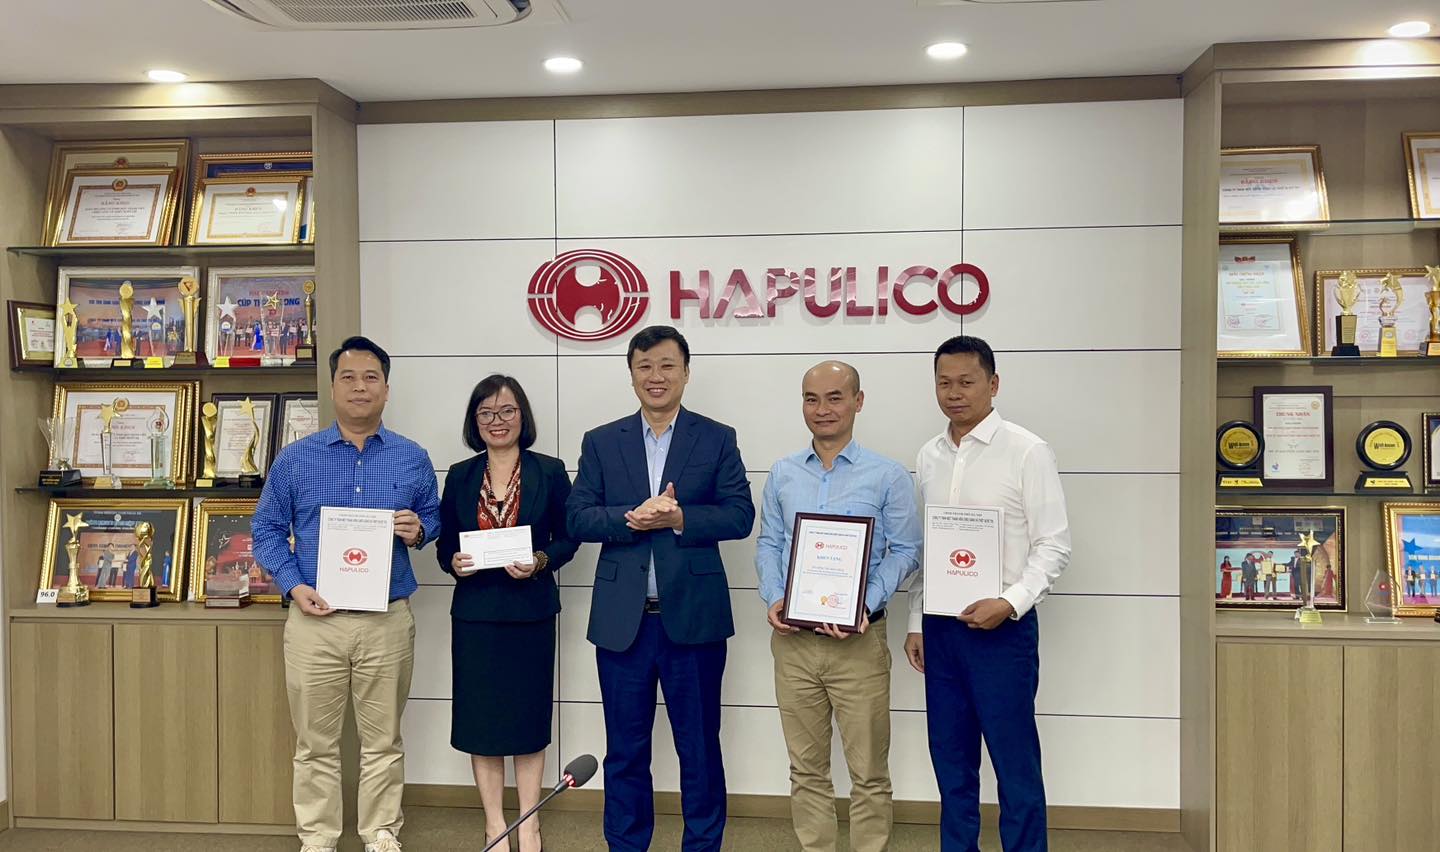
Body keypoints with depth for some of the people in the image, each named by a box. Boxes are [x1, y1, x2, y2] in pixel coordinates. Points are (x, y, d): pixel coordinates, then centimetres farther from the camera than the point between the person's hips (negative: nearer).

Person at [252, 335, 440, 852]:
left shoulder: (413, 459, 5)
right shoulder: (295, 458, 3)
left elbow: (434, 517, 15)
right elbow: (266, 529, 7)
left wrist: (419, 530, -9)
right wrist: (293, 585, -8)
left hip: (388, 621, 0)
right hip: (314, 619, 0)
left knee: (383, 741, 10)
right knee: (315, 743, 9)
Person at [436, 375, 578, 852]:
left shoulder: (549, 472, -1)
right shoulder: (460, 476, 5)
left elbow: (567, 539, 1)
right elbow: (444, 545, 8)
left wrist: (540, 562, -17)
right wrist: (454, 562, -13)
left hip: (531, 611, -1)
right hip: (475, 612, 2)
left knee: (530, 717, 7)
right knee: (480, 720, 7)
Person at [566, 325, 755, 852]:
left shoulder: (717, 439, 3)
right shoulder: (601, 442, 8)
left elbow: (740, 515, -4)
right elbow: (576, 518, 0)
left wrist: (677, 518, -18)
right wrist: (634, 517, -17)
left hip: (693, 618, -1)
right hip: (622, 621, 2)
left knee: (699, 749, 10)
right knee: (625, 750, 13)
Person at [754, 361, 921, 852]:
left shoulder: (888, 476, -1)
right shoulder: (782, 474, 9)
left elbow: (905, 551, -2)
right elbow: (768, 544, 10)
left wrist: (866, 604, -16)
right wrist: (773, 600, -7)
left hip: (859, 640, -3)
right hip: (792, 638, 3)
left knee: (868, 771, 4)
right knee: (806, 768, 13)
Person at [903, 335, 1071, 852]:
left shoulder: (1026, 452, -7)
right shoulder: (929, 456, 9)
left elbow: (1054, 545, -8)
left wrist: (1010, 603, -20)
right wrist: (916, 624, 12)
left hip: (1002, 628, -5)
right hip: (939, 627, 5)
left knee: (1015, 761, 2)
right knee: (950, 757, 14)